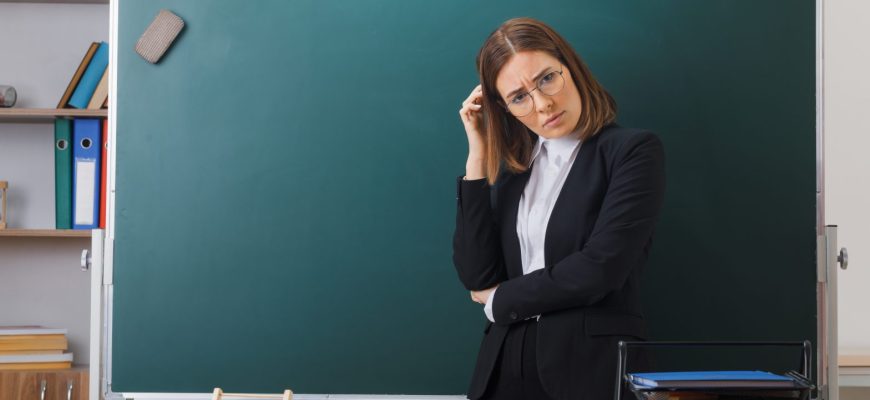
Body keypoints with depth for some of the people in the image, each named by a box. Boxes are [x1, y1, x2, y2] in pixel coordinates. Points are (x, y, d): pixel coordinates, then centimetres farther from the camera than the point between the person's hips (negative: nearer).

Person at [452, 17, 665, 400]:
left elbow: (599, 269, -17)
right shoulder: (513, 164, 10)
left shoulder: (634, 150, -6)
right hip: (506, 366, 5)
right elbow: (475, 275, -1)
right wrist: (479, 153, -2)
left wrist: (500, 299, -3)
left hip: (593, 366, -5)